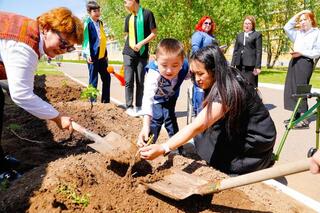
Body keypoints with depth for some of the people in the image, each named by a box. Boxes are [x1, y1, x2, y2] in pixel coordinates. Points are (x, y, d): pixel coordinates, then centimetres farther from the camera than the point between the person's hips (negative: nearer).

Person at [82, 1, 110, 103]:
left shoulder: (100, 22, 16)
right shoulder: (88, 23, -7)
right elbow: (86, 39, -13)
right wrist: (87, 54, -21)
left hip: (102, 55, 8)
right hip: (93, 56, -8)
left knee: (107, 78, 10)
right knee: (93, 80, -2)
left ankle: (106, 101, 19)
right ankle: (92, 101, 7)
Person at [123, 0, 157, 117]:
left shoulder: (147, 14, -2)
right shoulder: (128, 17, 12)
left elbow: (154, 33, -3)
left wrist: (141, 43, -13)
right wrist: (130, 45, -1)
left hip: (142, 54, -3)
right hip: (129, 53, 3)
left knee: (140, 82, 2)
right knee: (128, 81, -4)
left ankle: (138, 107, 13)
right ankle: (129, 107, 2)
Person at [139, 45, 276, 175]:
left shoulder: (227, 92, -30)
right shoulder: (229, 78, -4)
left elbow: (196, 127, -34)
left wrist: (162, 149, -36)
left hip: (257, 141, -7)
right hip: (241, 130, 7)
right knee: (202, 136, -3)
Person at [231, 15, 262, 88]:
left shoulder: (257, 35, 5)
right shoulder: (239, 35, 18)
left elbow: (259, 51, -1)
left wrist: (258, 66, -8)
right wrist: (232, 64, 10)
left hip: (251, 65, -4)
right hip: (240, 65, 4)